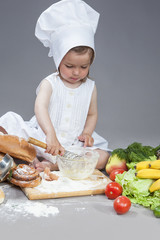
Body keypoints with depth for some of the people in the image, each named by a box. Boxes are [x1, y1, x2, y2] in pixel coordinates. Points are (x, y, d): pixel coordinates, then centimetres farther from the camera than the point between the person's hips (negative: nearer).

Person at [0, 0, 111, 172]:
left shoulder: (90, 87, 5)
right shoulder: (49, 83, -6)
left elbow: (92, 114, 15)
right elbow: (40, 108, -24)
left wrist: (87, 132, -6)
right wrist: (51, 135, -40)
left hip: (74, 144, 3)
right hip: (43, 138, -2)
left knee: (103, 158, -23)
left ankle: (51, 165, -30)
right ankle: (33, 160, -28)